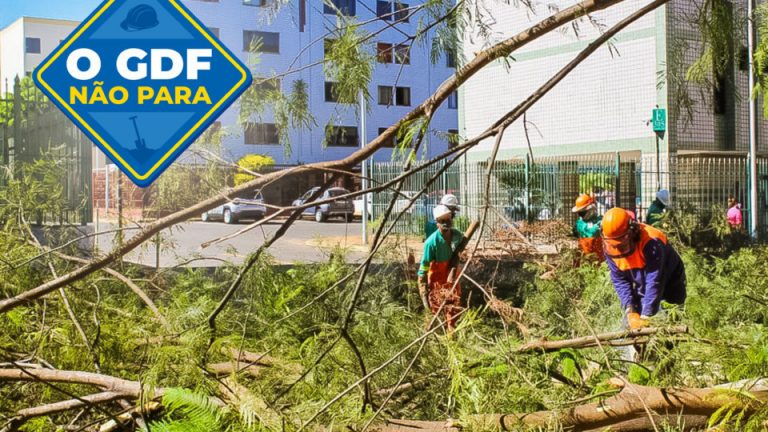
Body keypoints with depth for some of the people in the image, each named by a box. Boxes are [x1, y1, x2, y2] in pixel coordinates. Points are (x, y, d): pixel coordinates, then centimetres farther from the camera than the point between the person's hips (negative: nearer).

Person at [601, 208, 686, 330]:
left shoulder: (651, 242, -38)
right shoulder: (609, 246, -19)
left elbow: (654, 282, -38)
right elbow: (619, 280, -13)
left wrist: (646, 317, -40)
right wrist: (629, 310, -24)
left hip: (669, 282, -5)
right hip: (641, 290, 5)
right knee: (632, 325, 2)